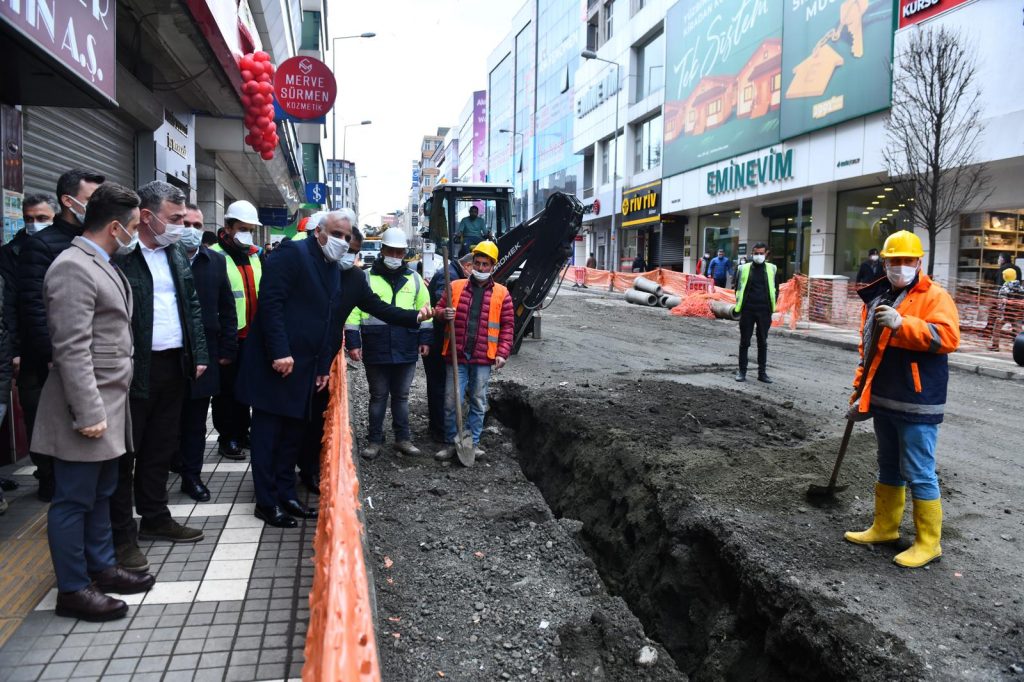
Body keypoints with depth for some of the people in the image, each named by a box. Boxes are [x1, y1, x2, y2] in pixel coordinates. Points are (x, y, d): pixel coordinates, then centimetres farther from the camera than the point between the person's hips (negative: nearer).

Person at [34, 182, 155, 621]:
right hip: (89, 407, -9)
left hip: (109, 403, 9)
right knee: (74, 500, 3)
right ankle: (72, 588, 15)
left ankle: (102, 568, 32)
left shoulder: (99, 265, 13)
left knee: (101, 494, 19)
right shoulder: (73, 268, -17)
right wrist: (88, 413, -22)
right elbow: (71, 349, -22)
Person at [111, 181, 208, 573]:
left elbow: (192, 306, 15)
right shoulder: (119, 256, -13)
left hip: (173, 366, 7)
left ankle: (155, 518, 32)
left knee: (161, 449, 17)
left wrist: (198, 356, 10)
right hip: (134, 370, -7)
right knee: (124, 454, 5)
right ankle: (121, 536, 16)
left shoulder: (175, 253, 11)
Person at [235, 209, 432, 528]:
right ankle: (267, 503, 14)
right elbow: (270, 302, -17)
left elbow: (376, 306, 14)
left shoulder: (346, 274, 12)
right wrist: (280, 353, -22)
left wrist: (415, 317, 2)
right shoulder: (293, 254, -10)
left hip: (307, 369, 7)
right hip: (274, 363, -7)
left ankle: (286, 495, 28)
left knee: (293, 432, 16)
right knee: (268, 433, 3)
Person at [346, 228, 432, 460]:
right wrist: (353, 342, -9)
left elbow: (424, 310, 11)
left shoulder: (414, 279, 8)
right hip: (375, 351, -2)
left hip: (407, 351, 2)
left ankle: (403, 439, 22)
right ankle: (375, 440, 19)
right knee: (378, 396, 8)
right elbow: (353, 312, -3)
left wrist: (425, 339, 5)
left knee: (401, 395, 12)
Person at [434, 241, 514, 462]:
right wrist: (444, 314, -14)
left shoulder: (501, 293, 4)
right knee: (451, 402, 2)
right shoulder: (456, 286, 6)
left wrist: (503, 353, -4)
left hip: (483, 359, 0)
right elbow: (438, 309, 10)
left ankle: (473, 443, 22)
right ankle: (451, 443, 15)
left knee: (478, 403, 10)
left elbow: (507, 326, 5)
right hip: (457, 356, 0)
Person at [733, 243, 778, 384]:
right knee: (744, 342, 4)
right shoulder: (744, 268, 3)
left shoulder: (772, 269, 7)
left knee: (763, 343, 8)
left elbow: (775, 289, 13)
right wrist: (740, 305, 2)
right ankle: (742, 371, 12)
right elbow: (738, 288, 9)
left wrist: (771, 305, 4)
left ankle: (762, 372, 15)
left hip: (764, 311, 1)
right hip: (747, 311, -1)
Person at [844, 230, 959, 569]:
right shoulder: (876, 299, 14)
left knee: (919, 474, -1)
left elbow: (948, 337, -23)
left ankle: (928, 543, 12)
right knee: (888, 468, 19)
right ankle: (885, 527, 32)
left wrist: (901, 323, -31)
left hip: (916, 405, -7)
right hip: (883, 402, 7)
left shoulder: (935, 297, -7)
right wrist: (860, 391, 15)